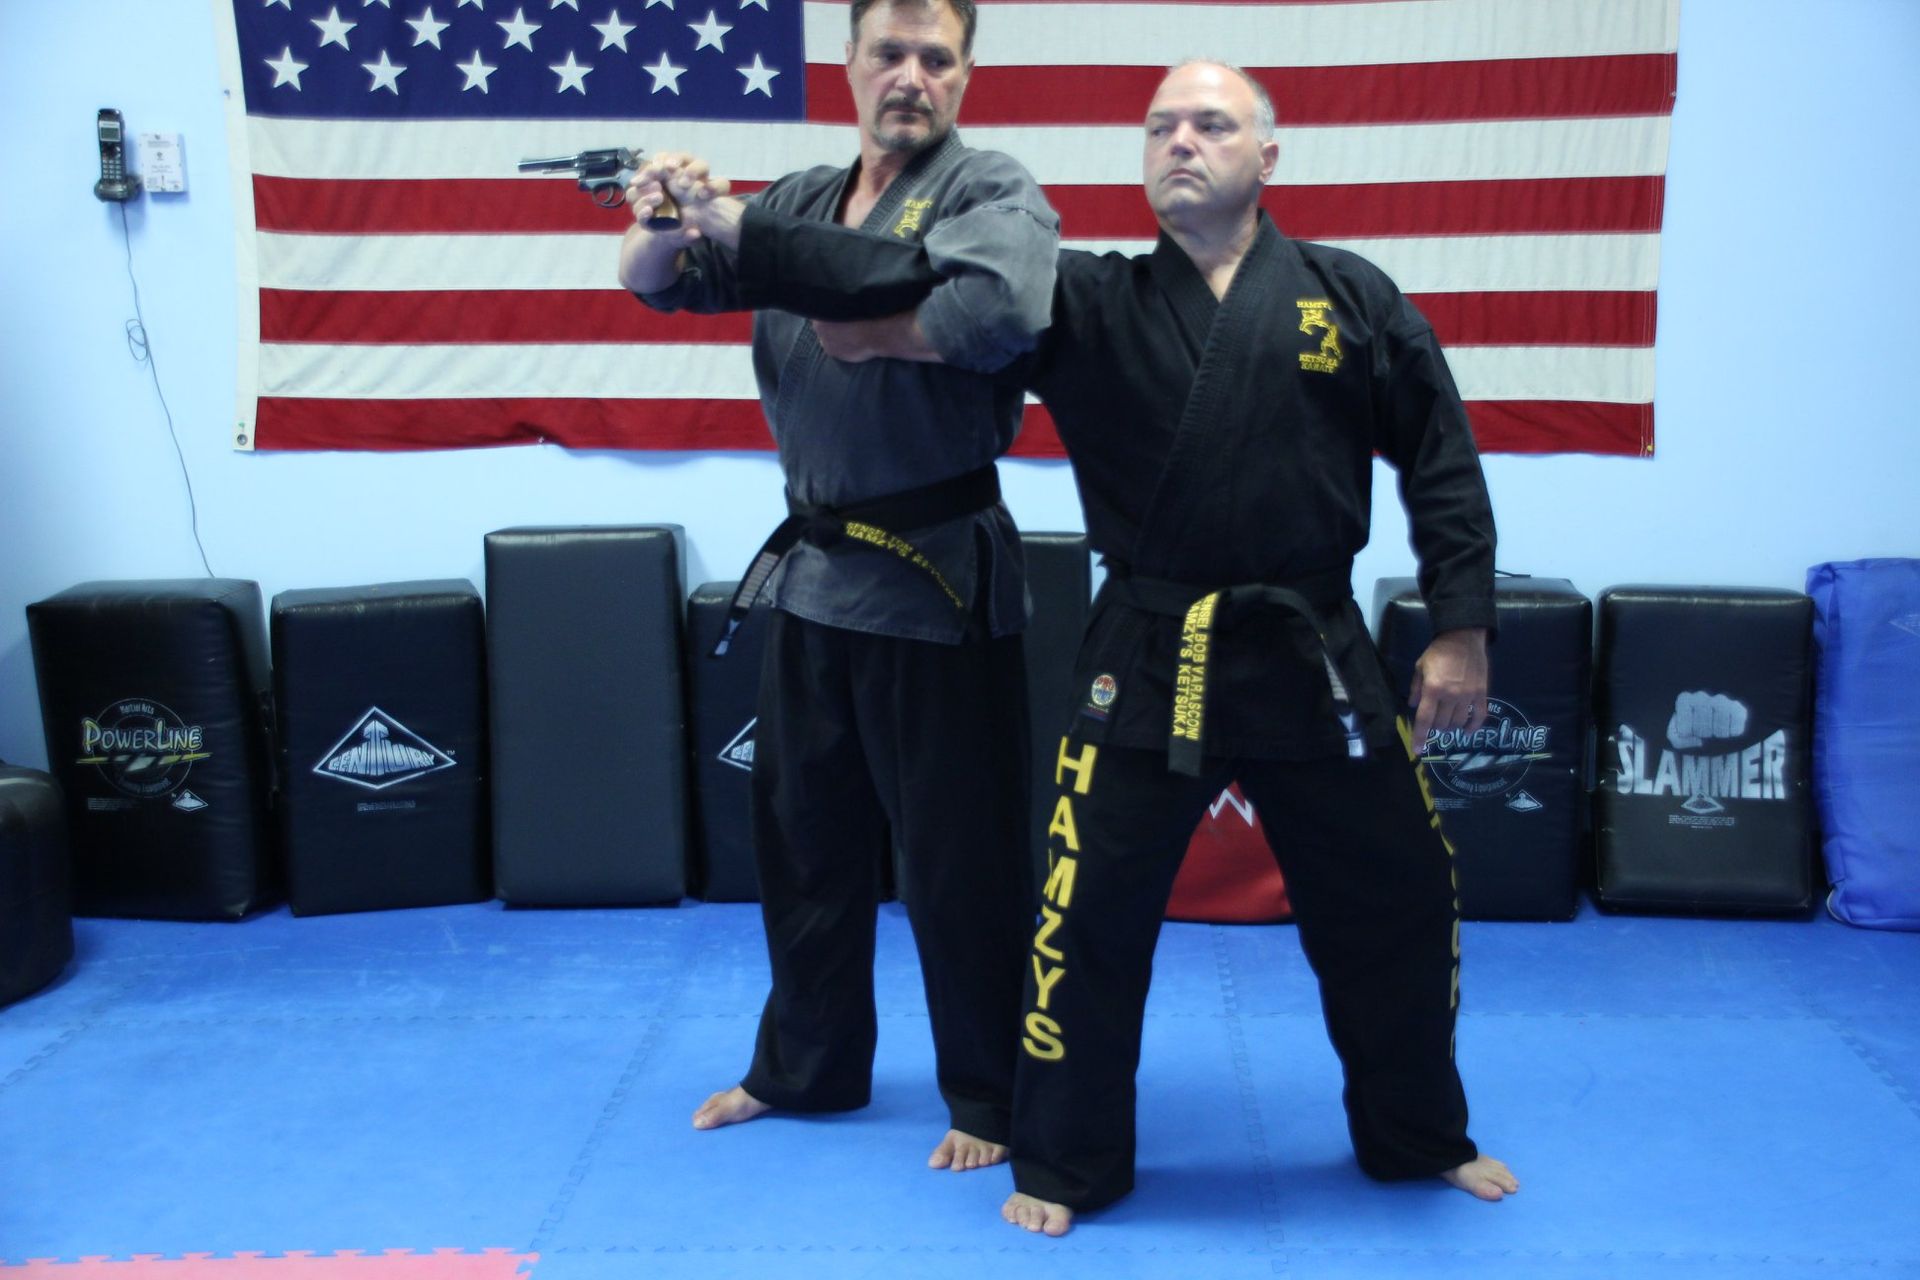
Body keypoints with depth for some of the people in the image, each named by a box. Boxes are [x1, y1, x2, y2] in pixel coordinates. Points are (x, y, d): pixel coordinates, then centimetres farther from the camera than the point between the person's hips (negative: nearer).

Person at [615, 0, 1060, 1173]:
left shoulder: (994, 193, -9)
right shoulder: (801, 199, 10)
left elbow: (995, 314, -30)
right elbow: (655, 283, 10)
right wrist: (665, 216, -14)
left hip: (939, 572, -6)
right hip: (814, 566, 7)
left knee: (962, 857, 2)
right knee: (803, 834, 17)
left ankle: (991, 1100, 22)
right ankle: (806, 1068, 36)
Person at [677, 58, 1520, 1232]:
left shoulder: (1350, 296, 2)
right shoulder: (1094, 302, 1)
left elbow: (1443, 462, 4)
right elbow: (944, 299, -8)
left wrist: (1462, 630, 0)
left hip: (1316, 654, 1)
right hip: (1151, 659, -1)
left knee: (1398, 902, 12)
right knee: (1091, 913, 0)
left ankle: (1423, 1141, 36)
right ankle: (1066, 1167, 21)